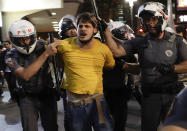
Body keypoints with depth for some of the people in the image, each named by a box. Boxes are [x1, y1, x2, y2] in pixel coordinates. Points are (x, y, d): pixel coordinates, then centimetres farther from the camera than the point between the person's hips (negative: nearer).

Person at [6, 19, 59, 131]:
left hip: (47, 94, 1)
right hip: (27, 98, -1)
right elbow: (25, 75, -28)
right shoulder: (11, 57, -12)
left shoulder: (41, 46, -7)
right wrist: (46, 54, -33)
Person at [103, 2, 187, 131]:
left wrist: (172, 68, -26)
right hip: (150, 95, 0)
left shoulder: (176, 40, 0)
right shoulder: (139, 42, 3)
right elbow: (116, 51, -7)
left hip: (173, 94, 0)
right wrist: (105, 29, -11)